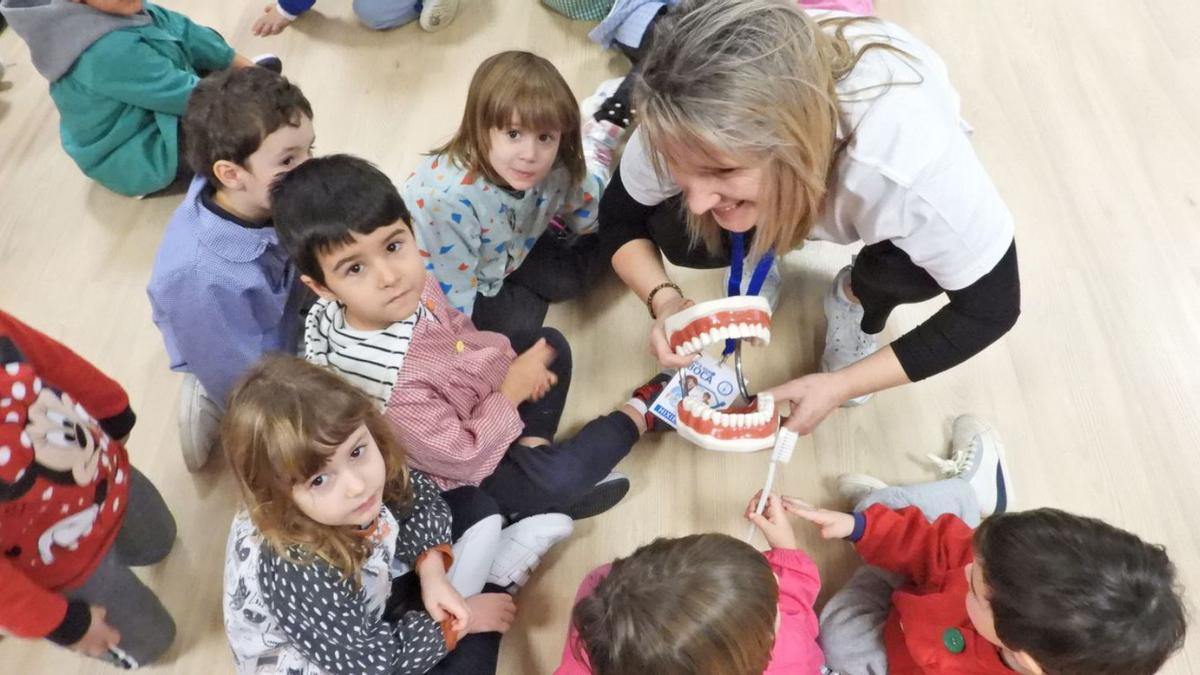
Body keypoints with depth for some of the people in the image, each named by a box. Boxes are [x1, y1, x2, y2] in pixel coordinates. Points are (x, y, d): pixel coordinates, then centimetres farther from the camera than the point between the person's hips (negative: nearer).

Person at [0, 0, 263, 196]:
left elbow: (184, 31, -3)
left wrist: (249, 70, -1)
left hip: (139, 116, 9)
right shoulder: (107, 52, -35)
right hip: (141, 160, -9)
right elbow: (187, 95, -28)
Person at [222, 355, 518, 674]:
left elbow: (417, 493, -1)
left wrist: (432, 572, -14)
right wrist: (456, 624, -17)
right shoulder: (298, 577, -41)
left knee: (466, 506, 9)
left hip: (362, 597, 7)